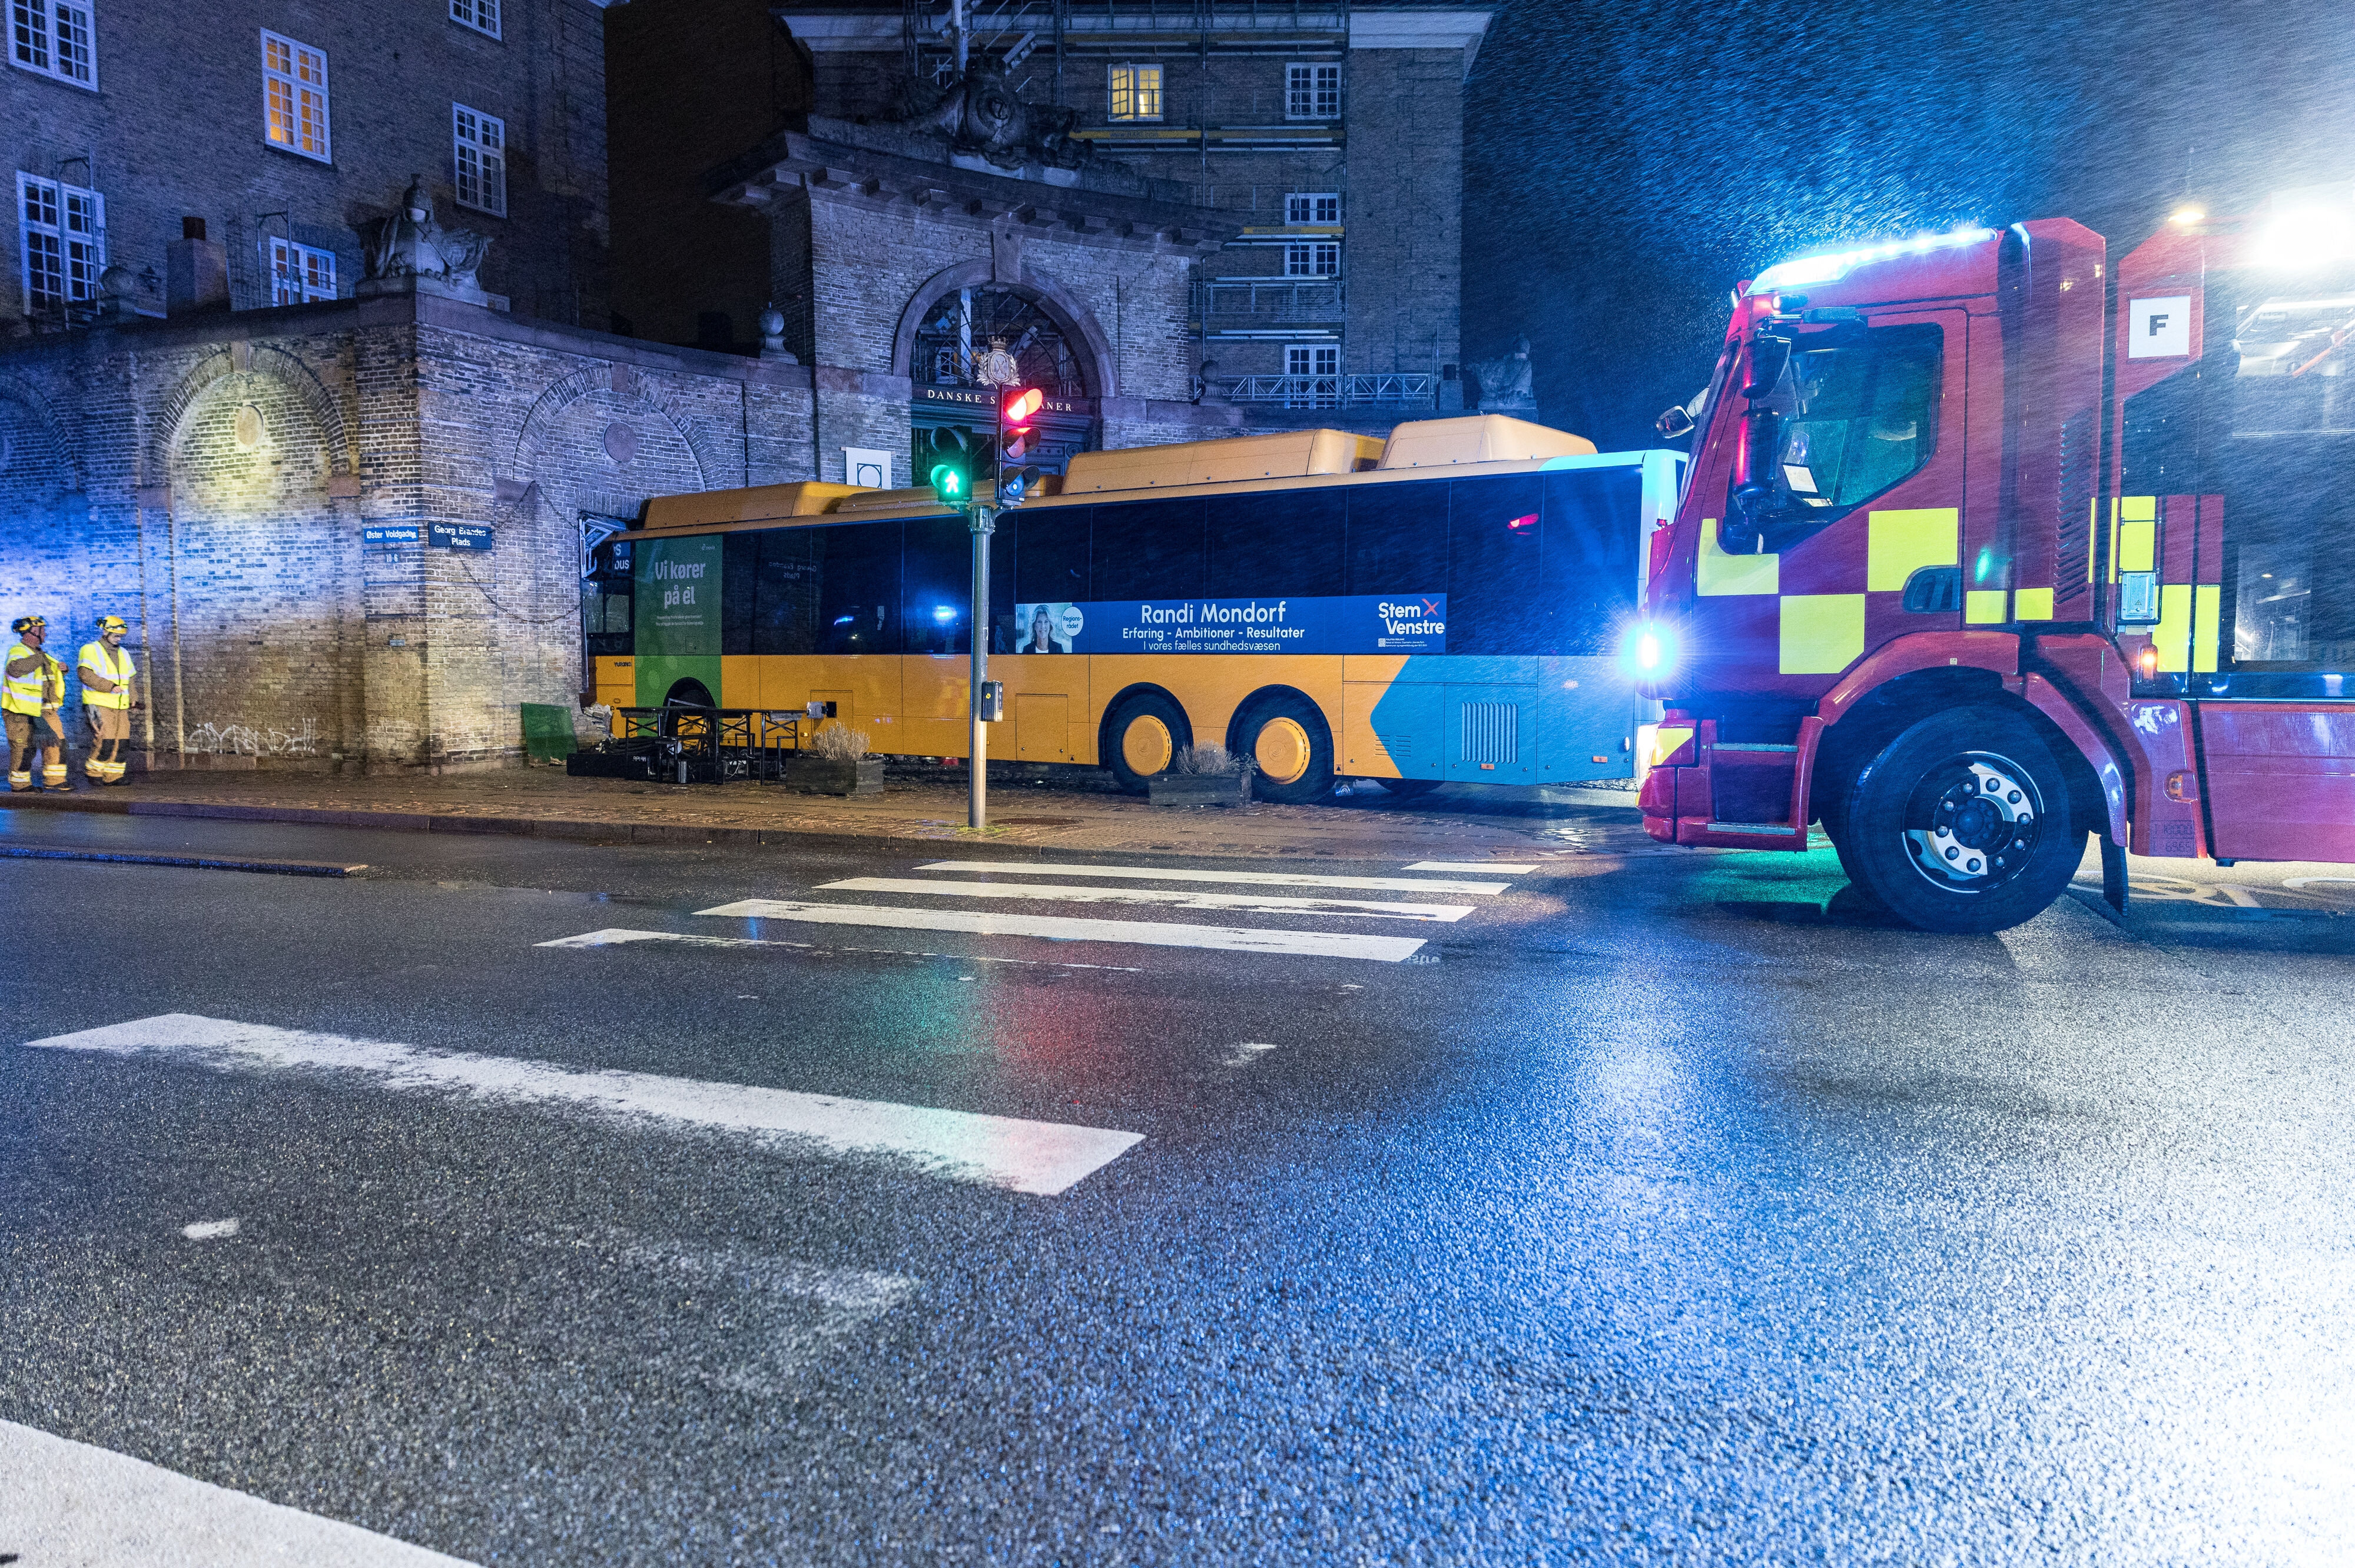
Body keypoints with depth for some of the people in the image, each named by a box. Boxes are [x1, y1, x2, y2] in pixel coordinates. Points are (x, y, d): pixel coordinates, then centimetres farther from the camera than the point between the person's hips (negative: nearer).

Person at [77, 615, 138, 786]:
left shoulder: (123, 654, 21)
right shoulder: (90, 650, -2)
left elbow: (130, 679, 26)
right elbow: (86, 675, -15)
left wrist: (132, 701, 16)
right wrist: (110, 687, -21)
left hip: (121, 707, 7)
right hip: (100, 706, -7)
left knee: (121, 743, 2)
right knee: (104, 742, -14)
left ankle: (114, 776, 9)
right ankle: (94, 773, 1)